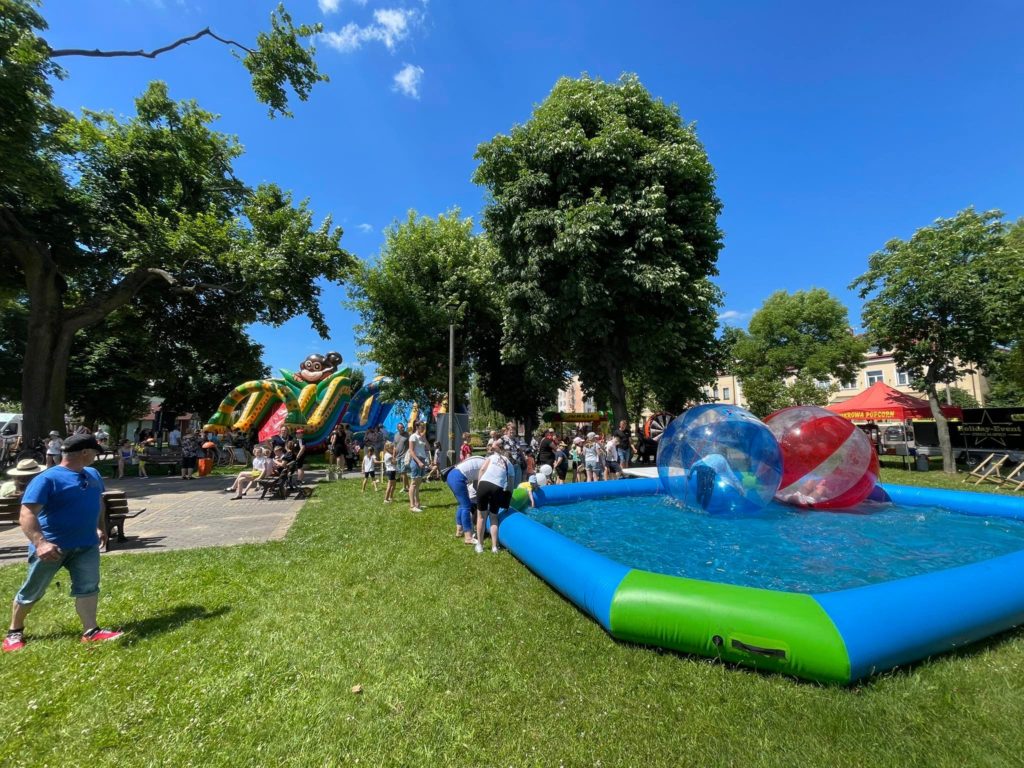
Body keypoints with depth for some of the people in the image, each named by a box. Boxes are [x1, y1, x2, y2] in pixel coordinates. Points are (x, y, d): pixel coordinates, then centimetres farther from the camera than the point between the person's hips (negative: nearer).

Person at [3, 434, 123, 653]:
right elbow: (27, 513, -25)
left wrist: (100, 527, 28)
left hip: (86, 545, 5)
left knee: (88, 587, 3)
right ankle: (14, 632, 38)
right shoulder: (47, 479, -17)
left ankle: (91, 631, 8)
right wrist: (39, 542, -37)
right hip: (51, 546, -5)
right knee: (32, 592, 14)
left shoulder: (93, 475, 7)